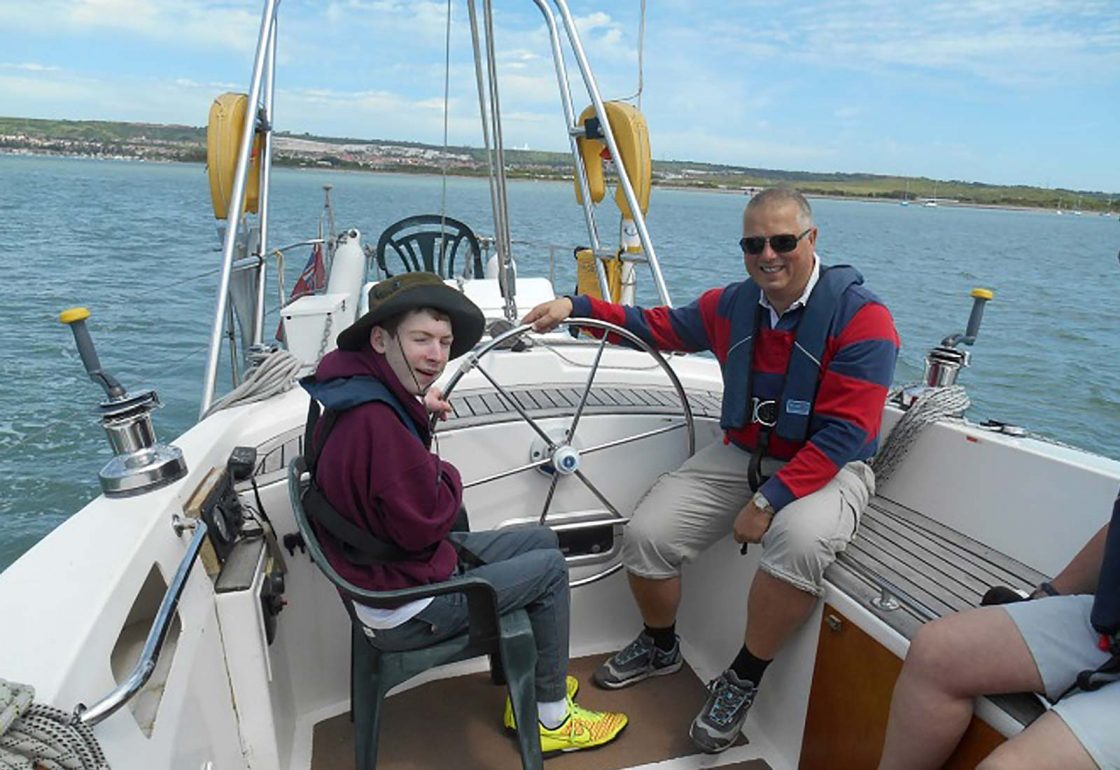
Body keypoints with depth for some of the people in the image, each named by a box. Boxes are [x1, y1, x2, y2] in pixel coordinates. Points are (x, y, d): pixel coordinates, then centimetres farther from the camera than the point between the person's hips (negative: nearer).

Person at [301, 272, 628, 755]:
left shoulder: (364, 393, 1)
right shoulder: (376, 420, -33)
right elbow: (425, 523, -28)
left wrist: (419, 411, 7)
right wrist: (447, 476, -9)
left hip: (396, 566, 10)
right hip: (404, 613, -10)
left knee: (540, 539, 16)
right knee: (549, 568, 0)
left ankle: (529, 688, 30)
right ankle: (551, 718, 18)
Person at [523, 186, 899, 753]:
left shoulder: (860, 317, -15)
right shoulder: (732, 305, 1)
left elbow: (843, 433, -20)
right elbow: (661, 326, 15)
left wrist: (768, 501, -26)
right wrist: (575, 307, 6)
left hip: (827, 467, -4)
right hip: (739, 454, 5)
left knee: (799, 540, -38)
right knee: (646, 535, -11)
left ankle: (743, 681, -9)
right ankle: (660, 648, 22)